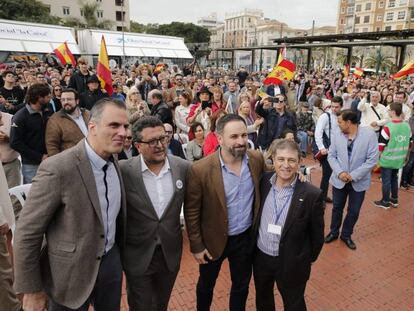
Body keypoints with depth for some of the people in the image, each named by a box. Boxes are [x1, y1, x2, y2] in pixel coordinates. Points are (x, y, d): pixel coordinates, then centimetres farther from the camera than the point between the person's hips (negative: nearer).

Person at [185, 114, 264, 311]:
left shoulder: (257, 159, -12)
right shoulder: (200, 169, -24)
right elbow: (192, 212, -14)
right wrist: (196, 246, -9)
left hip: (246, 237, 3)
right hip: (214, 239, -2)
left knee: (241, 285, 23)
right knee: (206, 284, 24)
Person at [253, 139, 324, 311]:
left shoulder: (311, 194, -20)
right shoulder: (262, 182, -10)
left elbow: (317, 235, -8)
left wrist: (308, 260, 2)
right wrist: (252, 244, 8)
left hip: (291, 263, -3)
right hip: (260, 257, 3)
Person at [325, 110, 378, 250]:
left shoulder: (369, 134, -15)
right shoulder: (337, 134, -7)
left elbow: (372, 159, -15)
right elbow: (331, 155, -1)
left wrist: (353, 175, -18)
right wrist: (339, 172, -17)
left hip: (359, 181, -2)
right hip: (339, 179, 2)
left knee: (353, 211, 12)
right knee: (337, 208, 17)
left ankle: (346, 235, 35)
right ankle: (334, 232, 38)